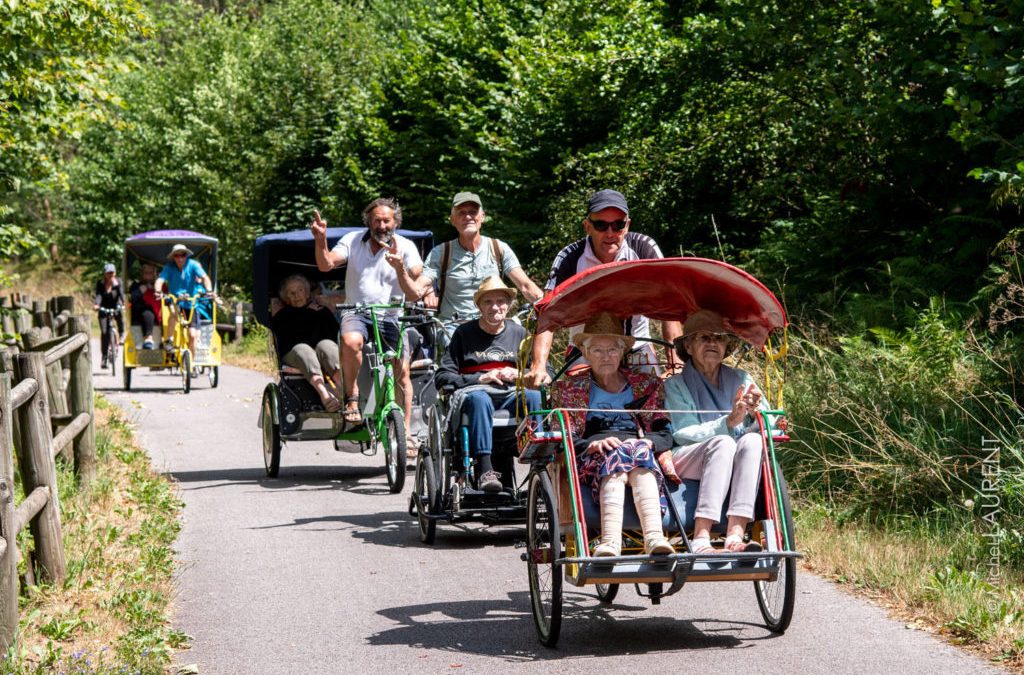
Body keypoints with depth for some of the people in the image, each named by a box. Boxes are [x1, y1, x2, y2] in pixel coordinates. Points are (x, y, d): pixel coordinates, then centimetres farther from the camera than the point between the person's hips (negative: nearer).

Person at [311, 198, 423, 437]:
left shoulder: (405, 247, 1)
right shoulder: (353, 241, 5)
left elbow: (414, 295, -6)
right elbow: (326, 265, -9)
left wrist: (400, 268, -24)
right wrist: (320, 239, -26)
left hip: (390, 317, 0)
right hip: (357, 312, 0)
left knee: (402, 370, -16)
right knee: (350, 340, -35)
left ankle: (405, 432, -8)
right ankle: (351, 396, -15)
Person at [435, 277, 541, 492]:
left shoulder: (519, 333, 22)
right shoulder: (464, 333, 13)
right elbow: (442, 377, 4)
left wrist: (518, 375, -3)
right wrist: (480, 378, -8)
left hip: (511, 394, 2)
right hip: (475, 391, -2)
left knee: (534, 396, -32)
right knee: (479, 398, -39)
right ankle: (485, 470, -49)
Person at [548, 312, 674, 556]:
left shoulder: (647, 385, 26)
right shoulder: (568, 389, 23)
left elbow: (666, 435, 14)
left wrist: (646, 442, -9)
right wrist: (593, 444, -12)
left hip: (645, 456, 1)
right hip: (592, 462, -1)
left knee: (639, 450, -35)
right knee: (617, 453, -37)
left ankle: (654, 537, -57)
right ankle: (610, 542, -59)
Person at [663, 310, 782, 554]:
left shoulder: (740, 380, 17)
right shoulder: (676, 385, 6)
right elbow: (683, 434, -8)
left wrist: (758, 412, -16)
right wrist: (728, 422, -23)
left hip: (731, 465, 3)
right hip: (685, 464, -3)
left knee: (752, 440, -28)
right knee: (723, 442, -33)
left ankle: (735, 535, -41)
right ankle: (700, 540, -44)